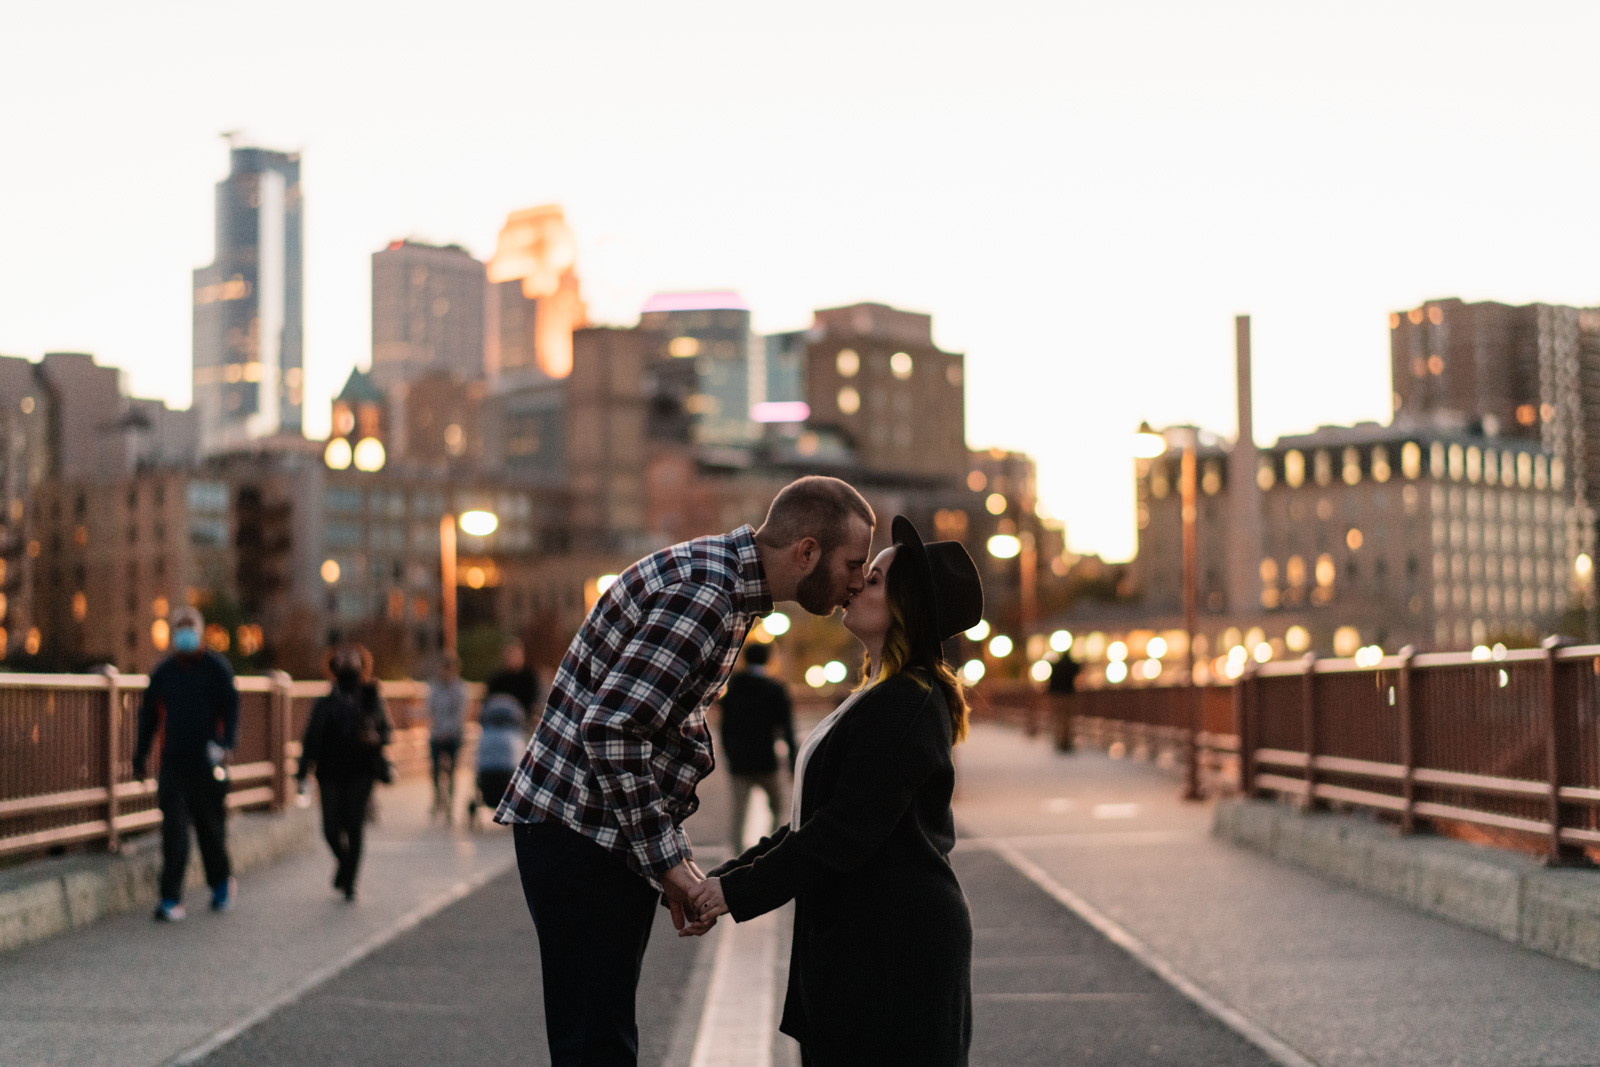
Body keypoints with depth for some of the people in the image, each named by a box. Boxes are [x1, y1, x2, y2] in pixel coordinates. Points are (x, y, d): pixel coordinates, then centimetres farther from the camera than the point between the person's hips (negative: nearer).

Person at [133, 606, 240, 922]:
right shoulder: (163, 672, 10)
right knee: (173, 830, -7)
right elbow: (149, 715, 17)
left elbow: (231, 709, -5)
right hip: (173, 763, 2)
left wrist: (227, 744, -21)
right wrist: (140, 757, 14)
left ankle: (221, 882, 33)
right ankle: (171, 900, -8)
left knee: (211, 826, 9)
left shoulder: (216, 668, 1)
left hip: (207, 762, -2)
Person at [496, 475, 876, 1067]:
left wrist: (675, 856, 13)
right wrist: (668, 861, -19)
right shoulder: (704, 594, -22)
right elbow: (610, 730, -27)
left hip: (618, 833, 10)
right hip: (579, 831, -10)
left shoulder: (727, 580, 12)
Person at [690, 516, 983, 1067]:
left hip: (895, 947, -10)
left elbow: (847, 830, -21)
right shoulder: (876, 699, 17)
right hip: (859, 941, 10)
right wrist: (724, 877, 10)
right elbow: (816, 819, 18)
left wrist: (741, 890, -17)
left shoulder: (904, 705, -16)